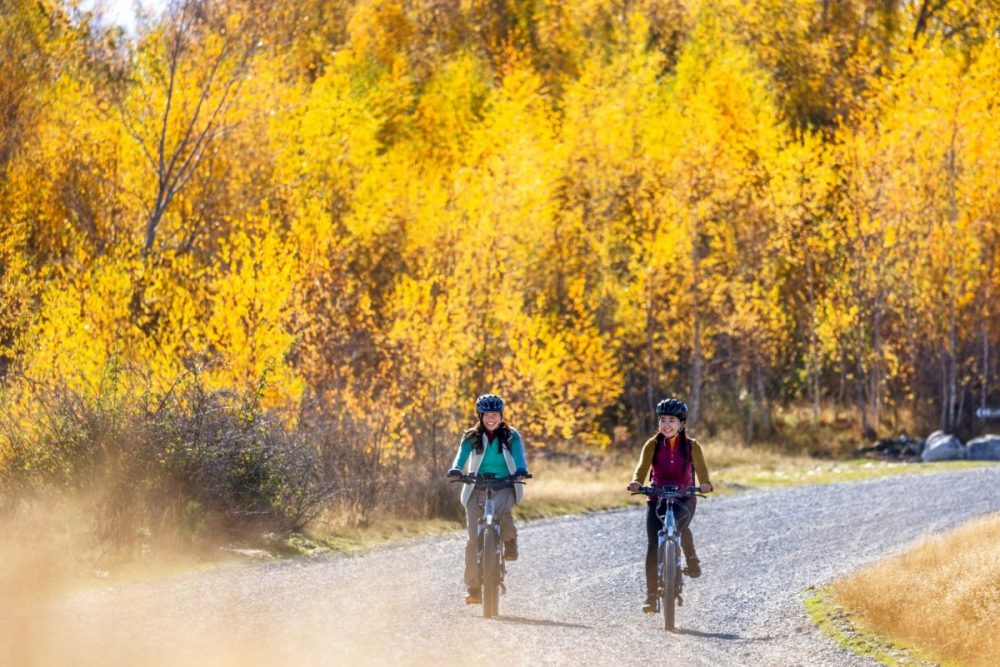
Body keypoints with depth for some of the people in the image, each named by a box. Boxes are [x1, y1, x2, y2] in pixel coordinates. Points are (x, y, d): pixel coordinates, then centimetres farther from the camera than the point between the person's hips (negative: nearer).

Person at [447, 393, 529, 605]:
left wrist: (521, 471, -33)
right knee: (474, 539, -9)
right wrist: (456, 470, -32)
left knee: (500, 507, -38)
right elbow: (462, 455, -9)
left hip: (504, 487, -1)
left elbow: (519, 456, -11)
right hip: (478, 488, 1)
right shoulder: (471, 437, 6)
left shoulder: (511, 436, 5)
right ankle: (473, 589, -3)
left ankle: (510, 541, -7)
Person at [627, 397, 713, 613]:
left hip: (684, 497, -1)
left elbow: (700, 467, -17)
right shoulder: (653, 445, -1)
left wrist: (705, 483, -40)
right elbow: (643, 466, -17)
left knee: (680, 518, -34)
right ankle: (651, 595, -5)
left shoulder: (691, 446, -2)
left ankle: (691, 558, -7)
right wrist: (636, 482, -39)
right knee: (653, 546, -11)